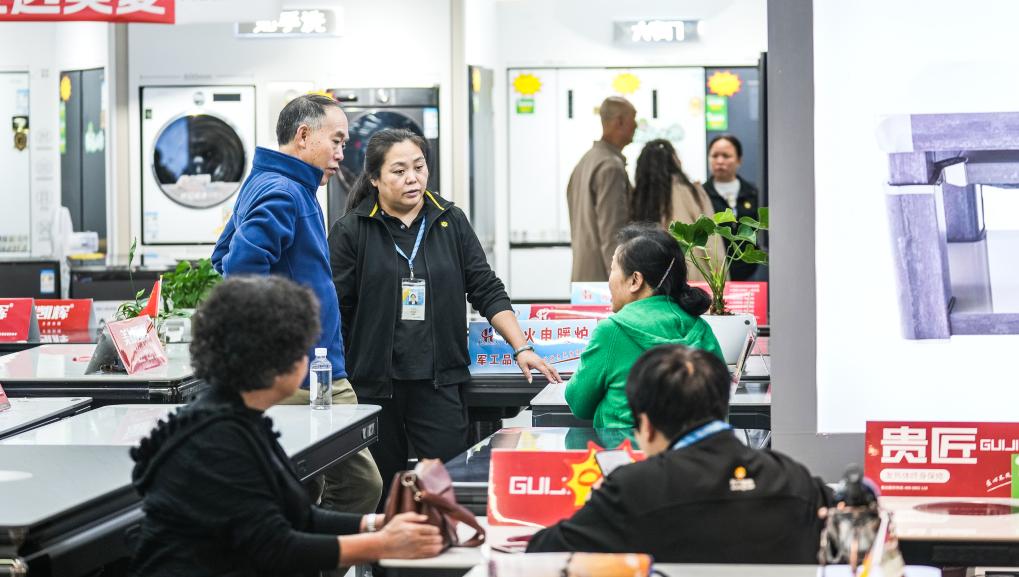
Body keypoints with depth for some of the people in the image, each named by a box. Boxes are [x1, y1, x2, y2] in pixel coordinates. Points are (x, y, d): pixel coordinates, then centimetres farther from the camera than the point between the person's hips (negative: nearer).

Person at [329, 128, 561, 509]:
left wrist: (521, 348, 0)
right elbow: (334, 313, -2)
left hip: (439, 382, 2)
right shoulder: (351, 232, 0)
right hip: (372, 385, -2)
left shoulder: (451, 223, 10)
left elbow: (487, 291, 10)